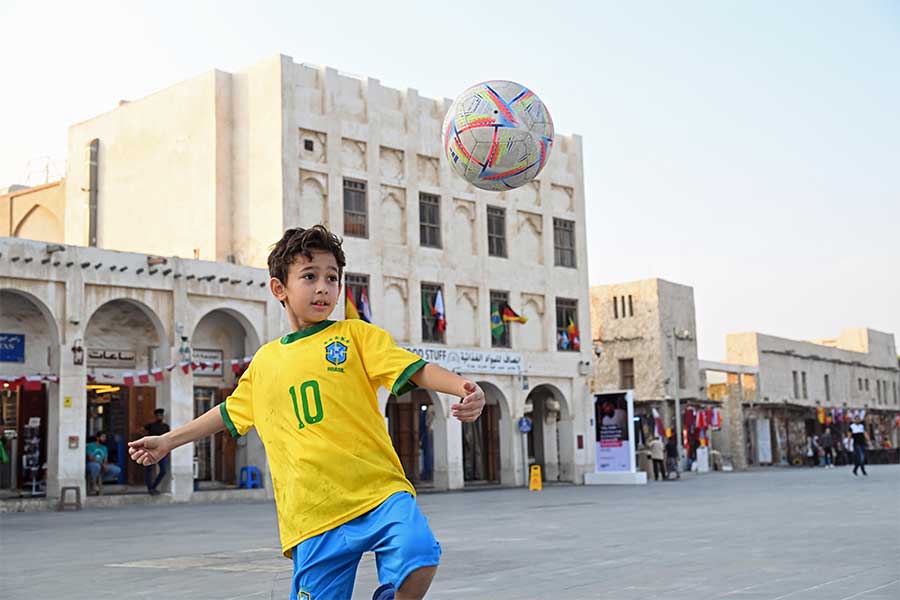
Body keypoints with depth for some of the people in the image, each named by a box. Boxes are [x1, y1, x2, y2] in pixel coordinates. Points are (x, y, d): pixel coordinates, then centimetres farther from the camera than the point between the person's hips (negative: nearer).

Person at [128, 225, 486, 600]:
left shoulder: (356, 334, 7)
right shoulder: (264, 361, 17)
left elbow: (416, 369, -3)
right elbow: (230, 412, 32)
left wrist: (463, 388, -22)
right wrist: (167, 441, 38)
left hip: (379, 492, -3)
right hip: (312, 514, 3)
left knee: (419, 556, -26)